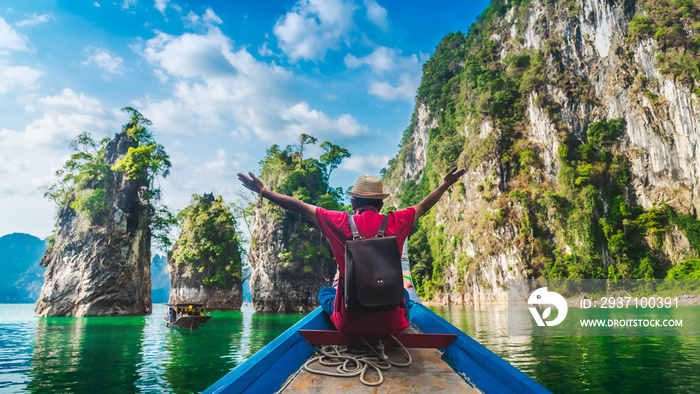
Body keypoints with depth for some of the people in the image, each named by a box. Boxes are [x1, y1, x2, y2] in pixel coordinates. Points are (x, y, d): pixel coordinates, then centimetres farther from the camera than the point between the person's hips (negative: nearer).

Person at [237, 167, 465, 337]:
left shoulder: (343, 223, -9)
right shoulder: (396, 222, -6)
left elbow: (299, 206, -1)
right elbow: (423, 206, 13)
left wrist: (264, 192, 11)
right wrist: (445, 184, 31)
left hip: (350, 322, -1)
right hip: (389, 323, 2)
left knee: (325, 292, 31)